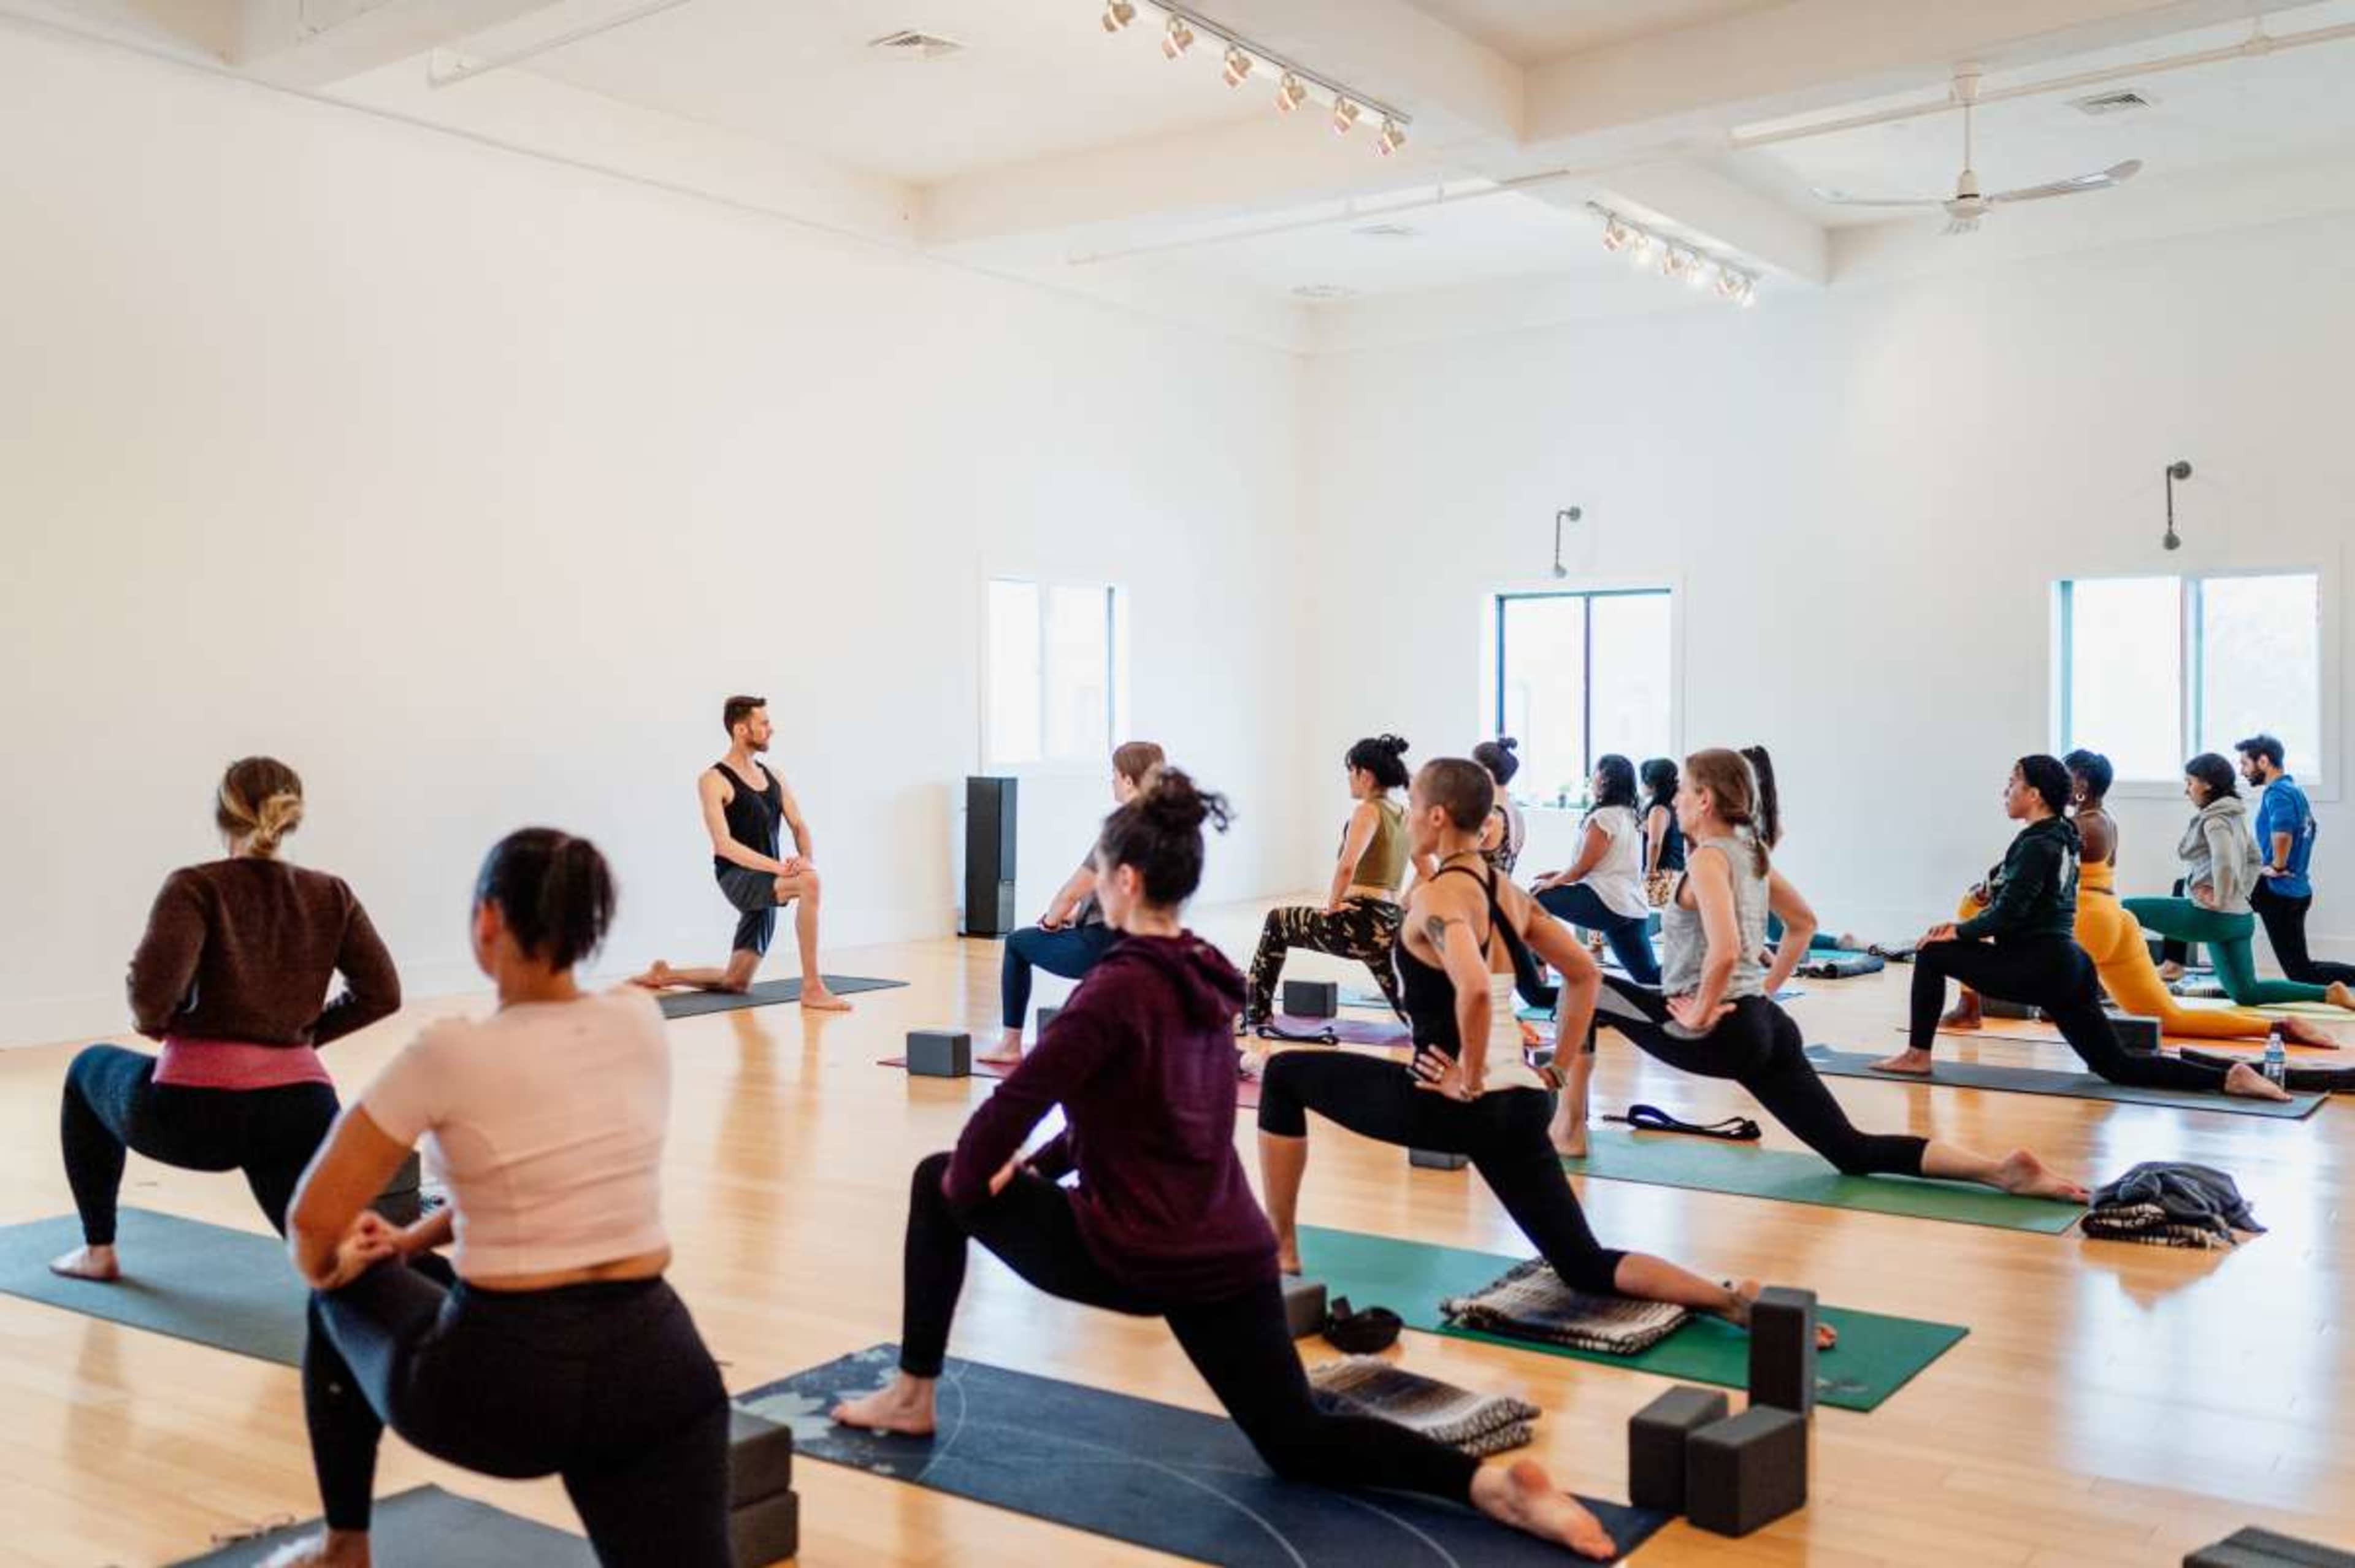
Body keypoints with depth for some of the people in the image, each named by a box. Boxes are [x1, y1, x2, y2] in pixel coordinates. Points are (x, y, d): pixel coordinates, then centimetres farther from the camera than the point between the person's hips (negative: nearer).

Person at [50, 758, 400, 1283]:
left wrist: (152, 1024, 5)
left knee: (89, 1069, 32)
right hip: (298, 1108, 2)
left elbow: (153, 987, -17)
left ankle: (99, 1250, 38)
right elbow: (381, 994, 4)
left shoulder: (196, 886, -2)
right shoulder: (331, 895, 10)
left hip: (193, 1109, -2)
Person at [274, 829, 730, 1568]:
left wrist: (332, 1268, 17)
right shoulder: (641, 1021, 3)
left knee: (348, 1293, 30)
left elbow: (314, 1223, -6)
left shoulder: (453, 1053, -12)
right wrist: (415, 1240, 25)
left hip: (503, 1385, -3)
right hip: (657, 1365, 3)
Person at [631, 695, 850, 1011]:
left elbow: (799, 826, 10)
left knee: (735, 982, 11)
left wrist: (807, 858, -13)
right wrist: (778, 867, -27)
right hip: (738, 878, -8)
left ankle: (664, 975, 36)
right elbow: (724, 845, -18)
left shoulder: (773, 777, 14)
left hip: (766, 882, 8)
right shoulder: (714, 780, -8)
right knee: (809, 882, -36)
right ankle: (812, 988, -33)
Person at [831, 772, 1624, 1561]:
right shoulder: (1206, 979, 9)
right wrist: (1036, 1165, 16)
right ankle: (1493, 1482, -7)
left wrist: (966, 1179, 1)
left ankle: (912, 1398, 25)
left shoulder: (1120, 985, -16)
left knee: (938, 1184, 15)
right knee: (1301, 1445, 15)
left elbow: (1017, 1101, -17)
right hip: (1231, 1255, 7)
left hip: (1134, 1257, -7)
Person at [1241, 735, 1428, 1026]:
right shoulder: (1404, 815, 14)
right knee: (1411, 1011, 16)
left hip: (1360, 922, -7)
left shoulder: (1368, 810, -10)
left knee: (1277, 922, 19)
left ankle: (1256, 1012, 24)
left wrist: (1333, 905, -10)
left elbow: (1347, 866, -24)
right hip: (1391, 926, 7)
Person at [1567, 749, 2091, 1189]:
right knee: (1853, 1152, 5)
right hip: (1763, 1026, 9)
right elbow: (1804, 924, 28)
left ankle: (1570, 1128, 13)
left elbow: (1724, 951, -28)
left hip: (1721, 1033, -9)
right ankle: (2003, 1170, -9)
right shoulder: (1749, 851, 14)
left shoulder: (1708, 857, -13)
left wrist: (1700, 1014, -16)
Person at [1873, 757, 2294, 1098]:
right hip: (2066, 967, 9)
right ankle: (2229, 1077, -3)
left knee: (1932, 955, -1)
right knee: (2117, 1065, 8)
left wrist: (1958, 932, -4)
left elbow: (2008, 914, -18)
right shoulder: (2059, 839, 17)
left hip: (2040, 968, -9)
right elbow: (2017, 908, 22)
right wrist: (1963, 927, 13)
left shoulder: (2037, 846, -12)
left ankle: (1917, 1056, 4)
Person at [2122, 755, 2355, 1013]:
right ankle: (2328, 993, 11)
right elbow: (2254, 858, 27)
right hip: (2239, 918, 9)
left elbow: (2224, 864, -30)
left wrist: (2220, 900, -18)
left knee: (2127, 910, -2)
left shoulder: (2214, 819, -14)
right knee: (2246, 994, 16)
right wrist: (2241, 893, 18)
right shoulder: (2234, 817, 15)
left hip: (2210, 916, -9)